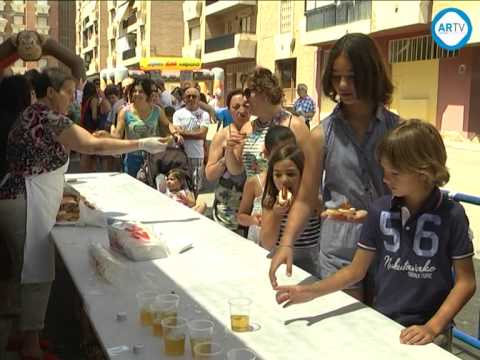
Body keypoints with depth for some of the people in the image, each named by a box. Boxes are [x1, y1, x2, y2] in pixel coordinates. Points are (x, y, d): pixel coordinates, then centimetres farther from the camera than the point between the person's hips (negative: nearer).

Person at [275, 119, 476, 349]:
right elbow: (356, 270, 3)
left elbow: (466, 282, -7)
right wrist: (312, 292, -8)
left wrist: (433, 327, -16)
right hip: (381, 322, 3)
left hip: (426, 331, -2)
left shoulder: (451, 215, -11)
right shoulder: (380, 210, -3)